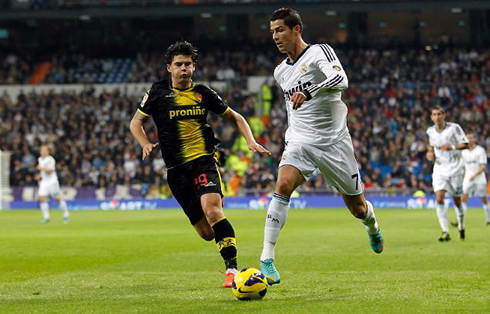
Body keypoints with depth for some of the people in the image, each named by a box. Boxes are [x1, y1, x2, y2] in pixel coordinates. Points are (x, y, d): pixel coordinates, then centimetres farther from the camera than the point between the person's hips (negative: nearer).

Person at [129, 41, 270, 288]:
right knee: (206, 233, -1)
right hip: (177, 170, 1)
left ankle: (232, 268, -29)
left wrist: (251, 142, 3)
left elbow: (235, 117, 18)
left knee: (211, 209, -29)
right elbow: (136, 122, 12)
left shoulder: (203, 93, 8)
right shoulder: (158, 93, 6)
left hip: (204, 160, -1)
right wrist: (146, 144, -8)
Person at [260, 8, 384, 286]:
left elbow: (340, 79, -29)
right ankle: (267, 260, -29)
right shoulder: (280, 72, 11)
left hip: (334, 142, -3)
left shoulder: (320, 52, -9)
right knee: (283, 187, -26)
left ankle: (373, 226, 48)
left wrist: (309, 92, -44)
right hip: (300, 142, 3)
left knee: (357, 207, 9)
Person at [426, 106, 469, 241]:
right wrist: (430, 152, 0)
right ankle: (445, 232, -13)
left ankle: (461, 228, 30)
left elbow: (465, 144, -7)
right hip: (439, 169, 2)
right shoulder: (430, 131, 3)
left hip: (454, 169, -2)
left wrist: (452, 147, -24)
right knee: (439, 199, -15)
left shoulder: (454, 128, -9)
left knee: (457, 201, 5)